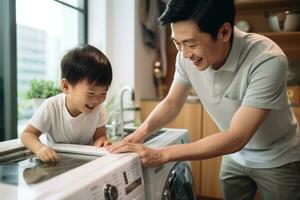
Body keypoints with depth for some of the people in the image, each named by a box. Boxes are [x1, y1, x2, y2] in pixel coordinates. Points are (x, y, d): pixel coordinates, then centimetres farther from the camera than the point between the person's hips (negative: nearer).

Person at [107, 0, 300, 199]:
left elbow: (236, 138, -34)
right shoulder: (187, 56, -18)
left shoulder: (268, 61, -33)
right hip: (235, 157, 4)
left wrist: (161, 155, -37)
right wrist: (141, 132, -23)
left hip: (278, 160, -3)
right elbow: (172, 103, -5)